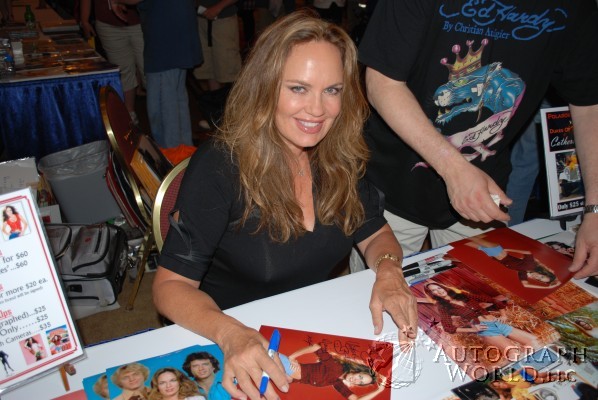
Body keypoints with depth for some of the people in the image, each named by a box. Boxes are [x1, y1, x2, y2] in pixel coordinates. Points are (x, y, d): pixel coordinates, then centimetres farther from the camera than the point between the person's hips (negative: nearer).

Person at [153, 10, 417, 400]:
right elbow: (172, 284, -16)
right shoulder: (219, 167, -19)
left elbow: (376, 234, 6)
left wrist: (388, 270, -16)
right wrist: (230, 334, -35)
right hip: (240, 348, -3)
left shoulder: (340, 155, -6)